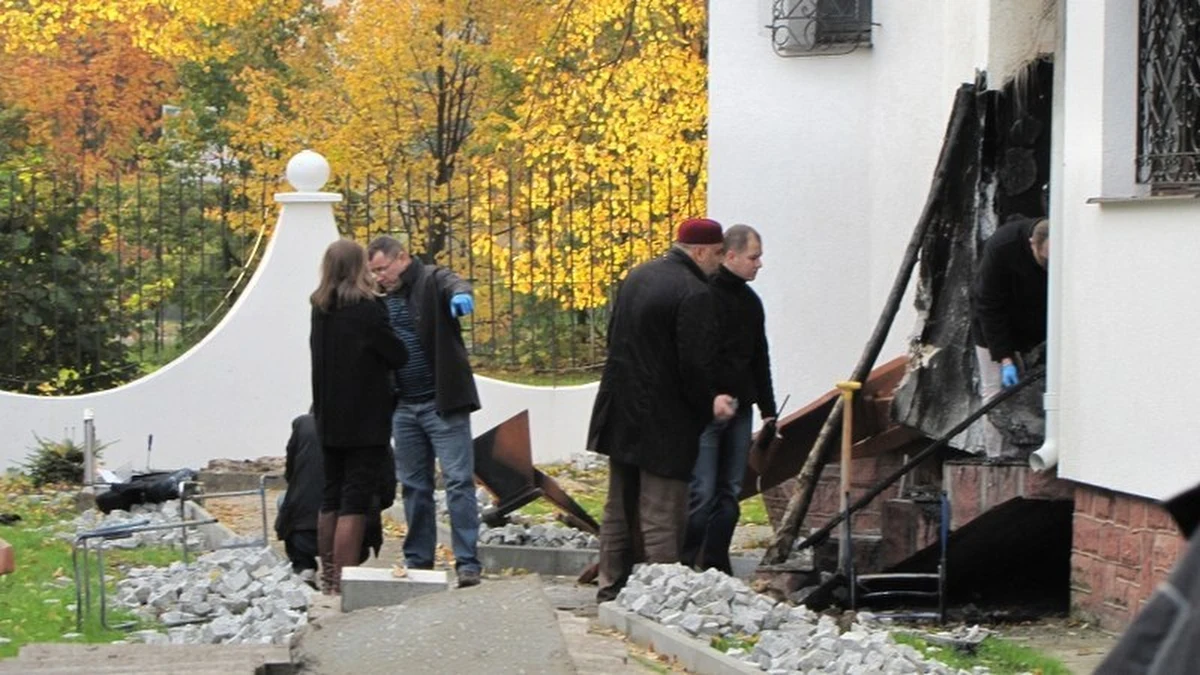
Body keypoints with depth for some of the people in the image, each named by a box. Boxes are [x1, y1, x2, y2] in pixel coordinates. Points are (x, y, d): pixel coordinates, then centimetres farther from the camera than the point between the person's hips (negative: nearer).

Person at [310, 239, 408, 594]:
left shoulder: (320, 310, 5)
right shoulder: (366, 309, -15)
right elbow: (399, 356, -8)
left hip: (328, 420, 7)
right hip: (365, 422, -7)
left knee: (331, 498, 13)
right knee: (355, 502, -6)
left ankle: (328, 577, 19)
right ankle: (344, 582, -10)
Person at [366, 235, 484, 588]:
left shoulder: (433, 280, -6)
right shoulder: (385, 298, 13)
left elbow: (453, 284, -30)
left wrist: (460, 294, -54)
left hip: (442, 402, -7)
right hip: (404, 406, 7)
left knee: (458, 480, -7)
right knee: (413, 484, 12)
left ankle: (467, 562, -7)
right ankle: (418, 559, 20)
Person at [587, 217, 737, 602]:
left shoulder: (638, 277, 10)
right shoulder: (694, 294, -18)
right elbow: (694, 365, -22)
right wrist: (709, 403, -5)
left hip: (621, 415, 9)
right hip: (663, 424, -9)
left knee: (619, 510, 17)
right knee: (661, 516, -4)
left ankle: (612, 589, 25)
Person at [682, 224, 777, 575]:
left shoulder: (751, 302, 15)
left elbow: (760, 359, 23)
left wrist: (768, 410, 19)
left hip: (739, 411, 8)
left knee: (730, 493, 8)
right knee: (701, 493, -10)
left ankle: (716, 567, 14)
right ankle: (684, 566, -3)